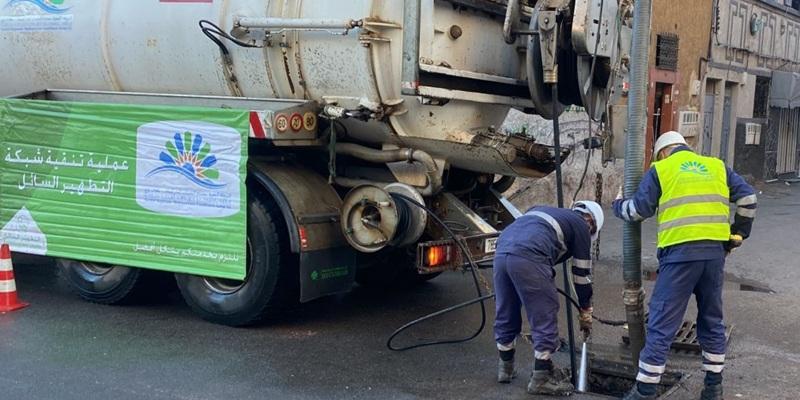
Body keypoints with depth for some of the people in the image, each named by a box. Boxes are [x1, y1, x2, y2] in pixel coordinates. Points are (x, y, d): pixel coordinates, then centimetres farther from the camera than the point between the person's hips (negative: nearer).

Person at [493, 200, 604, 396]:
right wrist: (586, 314, 29)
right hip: (528, 258, -7)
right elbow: (582, 274, 19)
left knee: (506, 315, 22)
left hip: (501, 251, 7)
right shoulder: (581, 225, 17)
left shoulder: (546, 212, 37)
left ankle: (506, 367, 36)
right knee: (545, 319, 6)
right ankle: (541, 379, 13)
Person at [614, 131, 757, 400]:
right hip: (715, 252, 4)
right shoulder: (717, 167, 19)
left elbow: (639, 209, 3)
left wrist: (619, 206, 23)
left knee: (662, 325, -1)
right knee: (712, 321, 18)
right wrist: (739, 233, 21)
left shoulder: (660, 169, 7)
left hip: (680, 253, -4)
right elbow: (747, 197, 14)